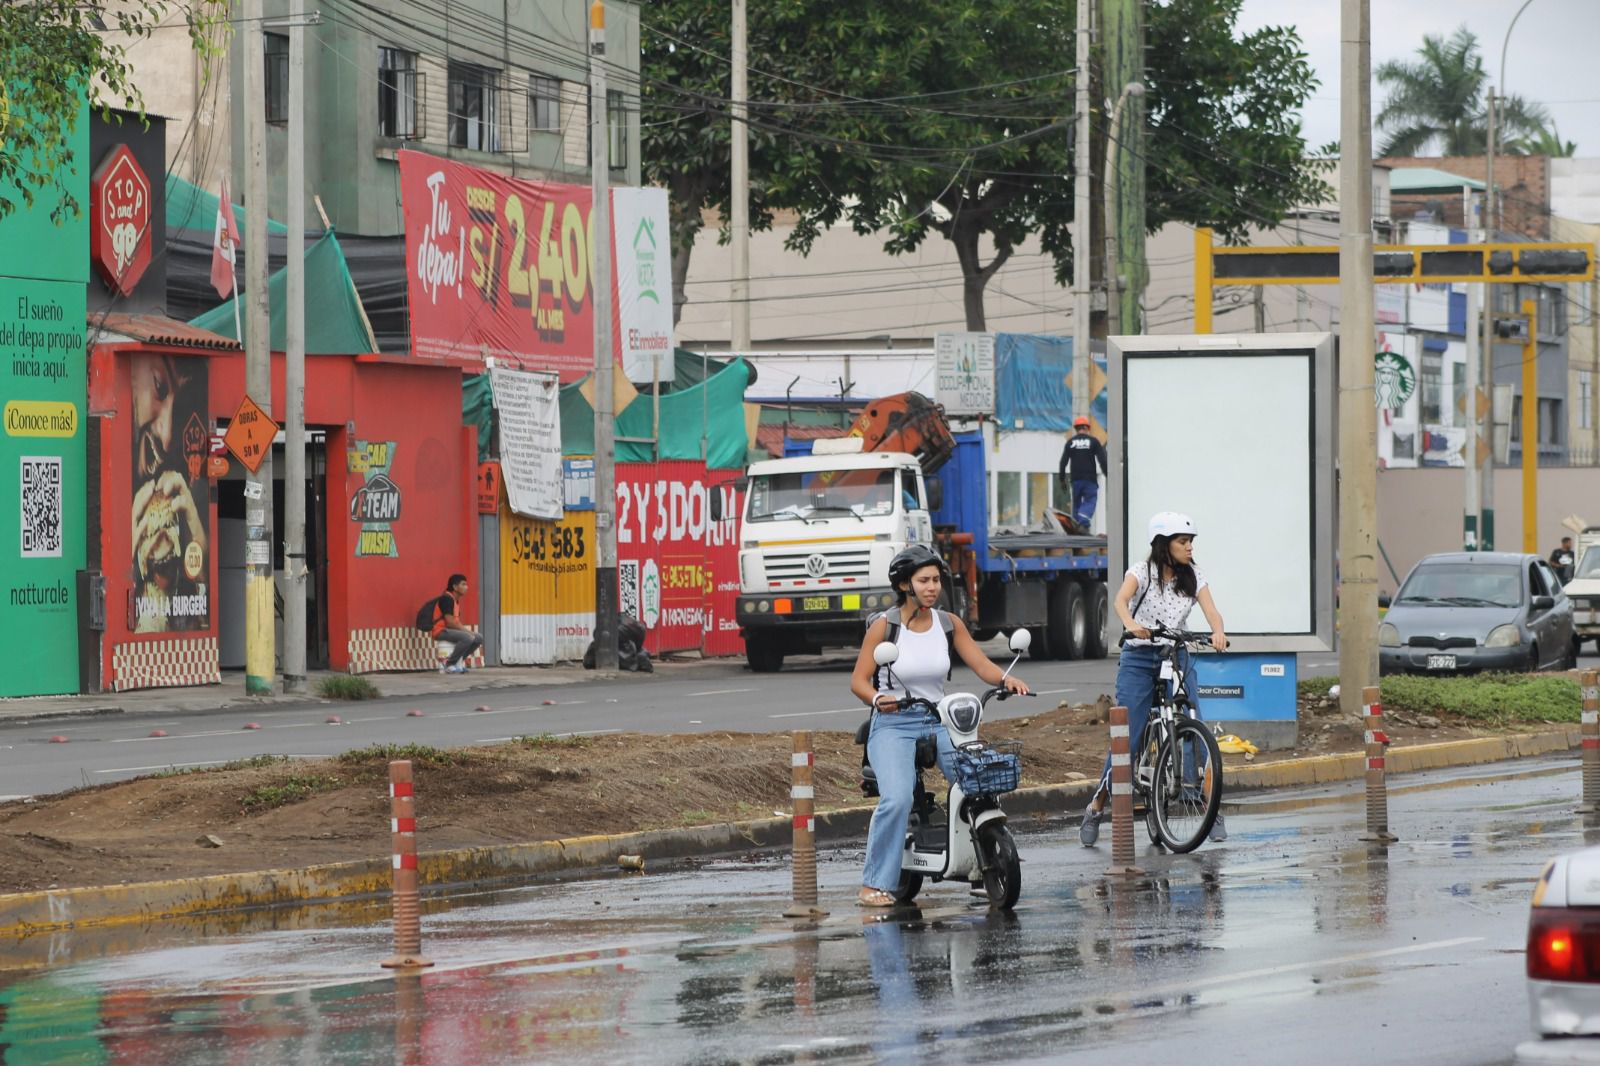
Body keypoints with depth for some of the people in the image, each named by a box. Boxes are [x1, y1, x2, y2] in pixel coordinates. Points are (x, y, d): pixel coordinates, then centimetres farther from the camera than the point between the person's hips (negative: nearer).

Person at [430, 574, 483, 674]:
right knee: (468, 638, -30)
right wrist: (467, 631, -13)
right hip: (442, 631, -10)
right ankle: (448, 665, -17)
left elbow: (456, 622, 14)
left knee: (479, 639, 2)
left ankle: (457, 662, 6)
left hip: (452, 630, 10)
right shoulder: (447, 598, -15)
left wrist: (467, 631, -2)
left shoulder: (456, 600, 15)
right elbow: (450, 622, -20)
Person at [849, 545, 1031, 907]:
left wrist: (1006, 679, -20)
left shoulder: (949, 624, 7)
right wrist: (878, 699, -28)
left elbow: (980, 664, 2)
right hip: (893, 724, -4)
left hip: (939, 723, 4)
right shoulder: (884, 625, -5)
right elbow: (859, 680, -6)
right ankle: (875, 884, -20)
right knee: (897, 799, -28)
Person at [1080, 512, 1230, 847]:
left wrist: (1218, 632, -31)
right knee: (1128, 739, -7)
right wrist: (1131, 624, -45)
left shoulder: (1193, 577, 6)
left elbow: (1211, 610, -7)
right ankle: (1097, 808, 7)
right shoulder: (1142, 572, -4)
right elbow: (1121, 599, -23)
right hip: (1139, 659, -3)